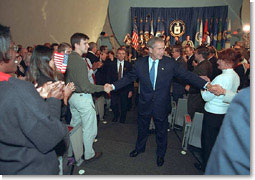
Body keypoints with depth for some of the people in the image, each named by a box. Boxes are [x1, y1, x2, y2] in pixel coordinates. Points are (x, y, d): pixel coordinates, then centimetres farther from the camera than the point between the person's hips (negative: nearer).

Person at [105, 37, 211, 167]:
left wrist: (205, 84, -23)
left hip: (161, 105, -1)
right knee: (142, 128, 22)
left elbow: (187, 75, -11)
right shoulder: (140, 63, -6)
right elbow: (128, 78, 1)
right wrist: (113, 86, -8)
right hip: (145, 104, 1)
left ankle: (160, 154, 43)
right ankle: (139, 148, 50)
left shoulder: (170, 63, -10)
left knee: (161, 131, 17)